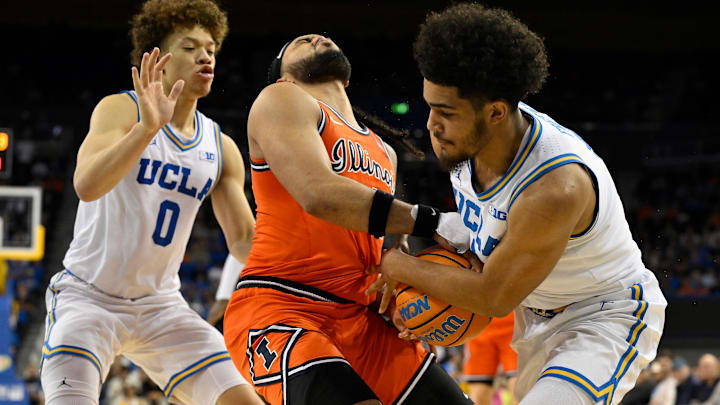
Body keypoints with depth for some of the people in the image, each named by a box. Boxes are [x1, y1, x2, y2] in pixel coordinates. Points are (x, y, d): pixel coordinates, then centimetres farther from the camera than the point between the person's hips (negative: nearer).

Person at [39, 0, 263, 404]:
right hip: (88, 295, -5)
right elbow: (87, 185, -29)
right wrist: (148, 128, -42)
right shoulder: (121, 109, -10)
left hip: (161, 304, 5)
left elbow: (245, 241, 6)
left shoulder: (221, 148, 5)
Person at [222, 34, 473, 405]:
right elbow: (318, 193, -15)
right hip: (275, 306, -8)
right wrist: (433, 222, -16)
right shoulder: (281, 101, 3)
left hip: (357, 318, 8)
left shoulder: (384, 152, 26)